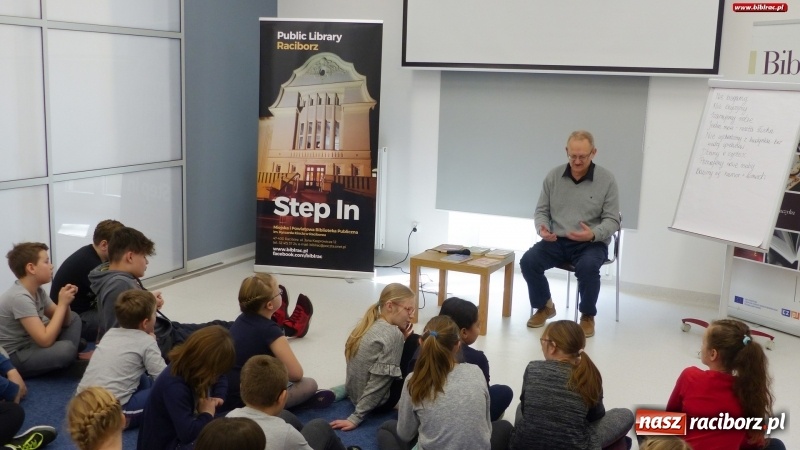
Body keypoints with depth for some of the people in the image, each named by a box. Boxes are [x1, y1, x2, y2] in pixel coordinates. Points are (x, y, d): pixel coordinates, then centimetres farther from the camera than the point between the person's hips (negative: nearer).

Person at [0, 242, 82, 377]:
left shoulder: (37, 290, 3)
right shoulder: (20, 297, -24)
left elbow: (64, 322, 10)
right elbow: (46, 340, -28)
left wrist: (66, 303, -11)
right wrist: (62, 304, -21)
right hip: (11, 358, -10)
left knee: (74, 318, 10)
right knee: (67, 349, -32)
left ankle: (70, 360, -6)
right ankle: (69, 360, -1)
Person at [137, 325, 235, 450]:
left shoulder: (188, 367, -4)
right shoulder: (174, 386, -31)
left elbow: (220, 379, 19)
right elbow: (188, 433, -39)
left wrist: (218, 397, -1)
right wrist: (207, 414, -20)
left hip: (182, 435, 10)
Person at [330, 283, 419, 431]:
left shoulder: (368, 324, 2)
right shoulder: (393, 334, -23)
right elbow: (378, 383, -25)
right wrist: (355, 418, -21)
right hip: (378, 401, -8)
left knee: (412, 340, 16)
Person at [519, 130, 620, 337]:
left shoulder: (607, 180, -6)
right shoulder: (553, 176, 1)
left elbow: (612, 220, -5)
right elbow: (541, 211, 7)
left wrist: (593, 234, -26)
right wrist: (542, 228, -16)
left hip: (591, 244, -3)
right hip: (557, 241, 3)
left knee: (588, 267, -35)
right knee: (528, 261, -22)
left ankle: (588, 316, -6)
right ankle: (544, 306, 6)